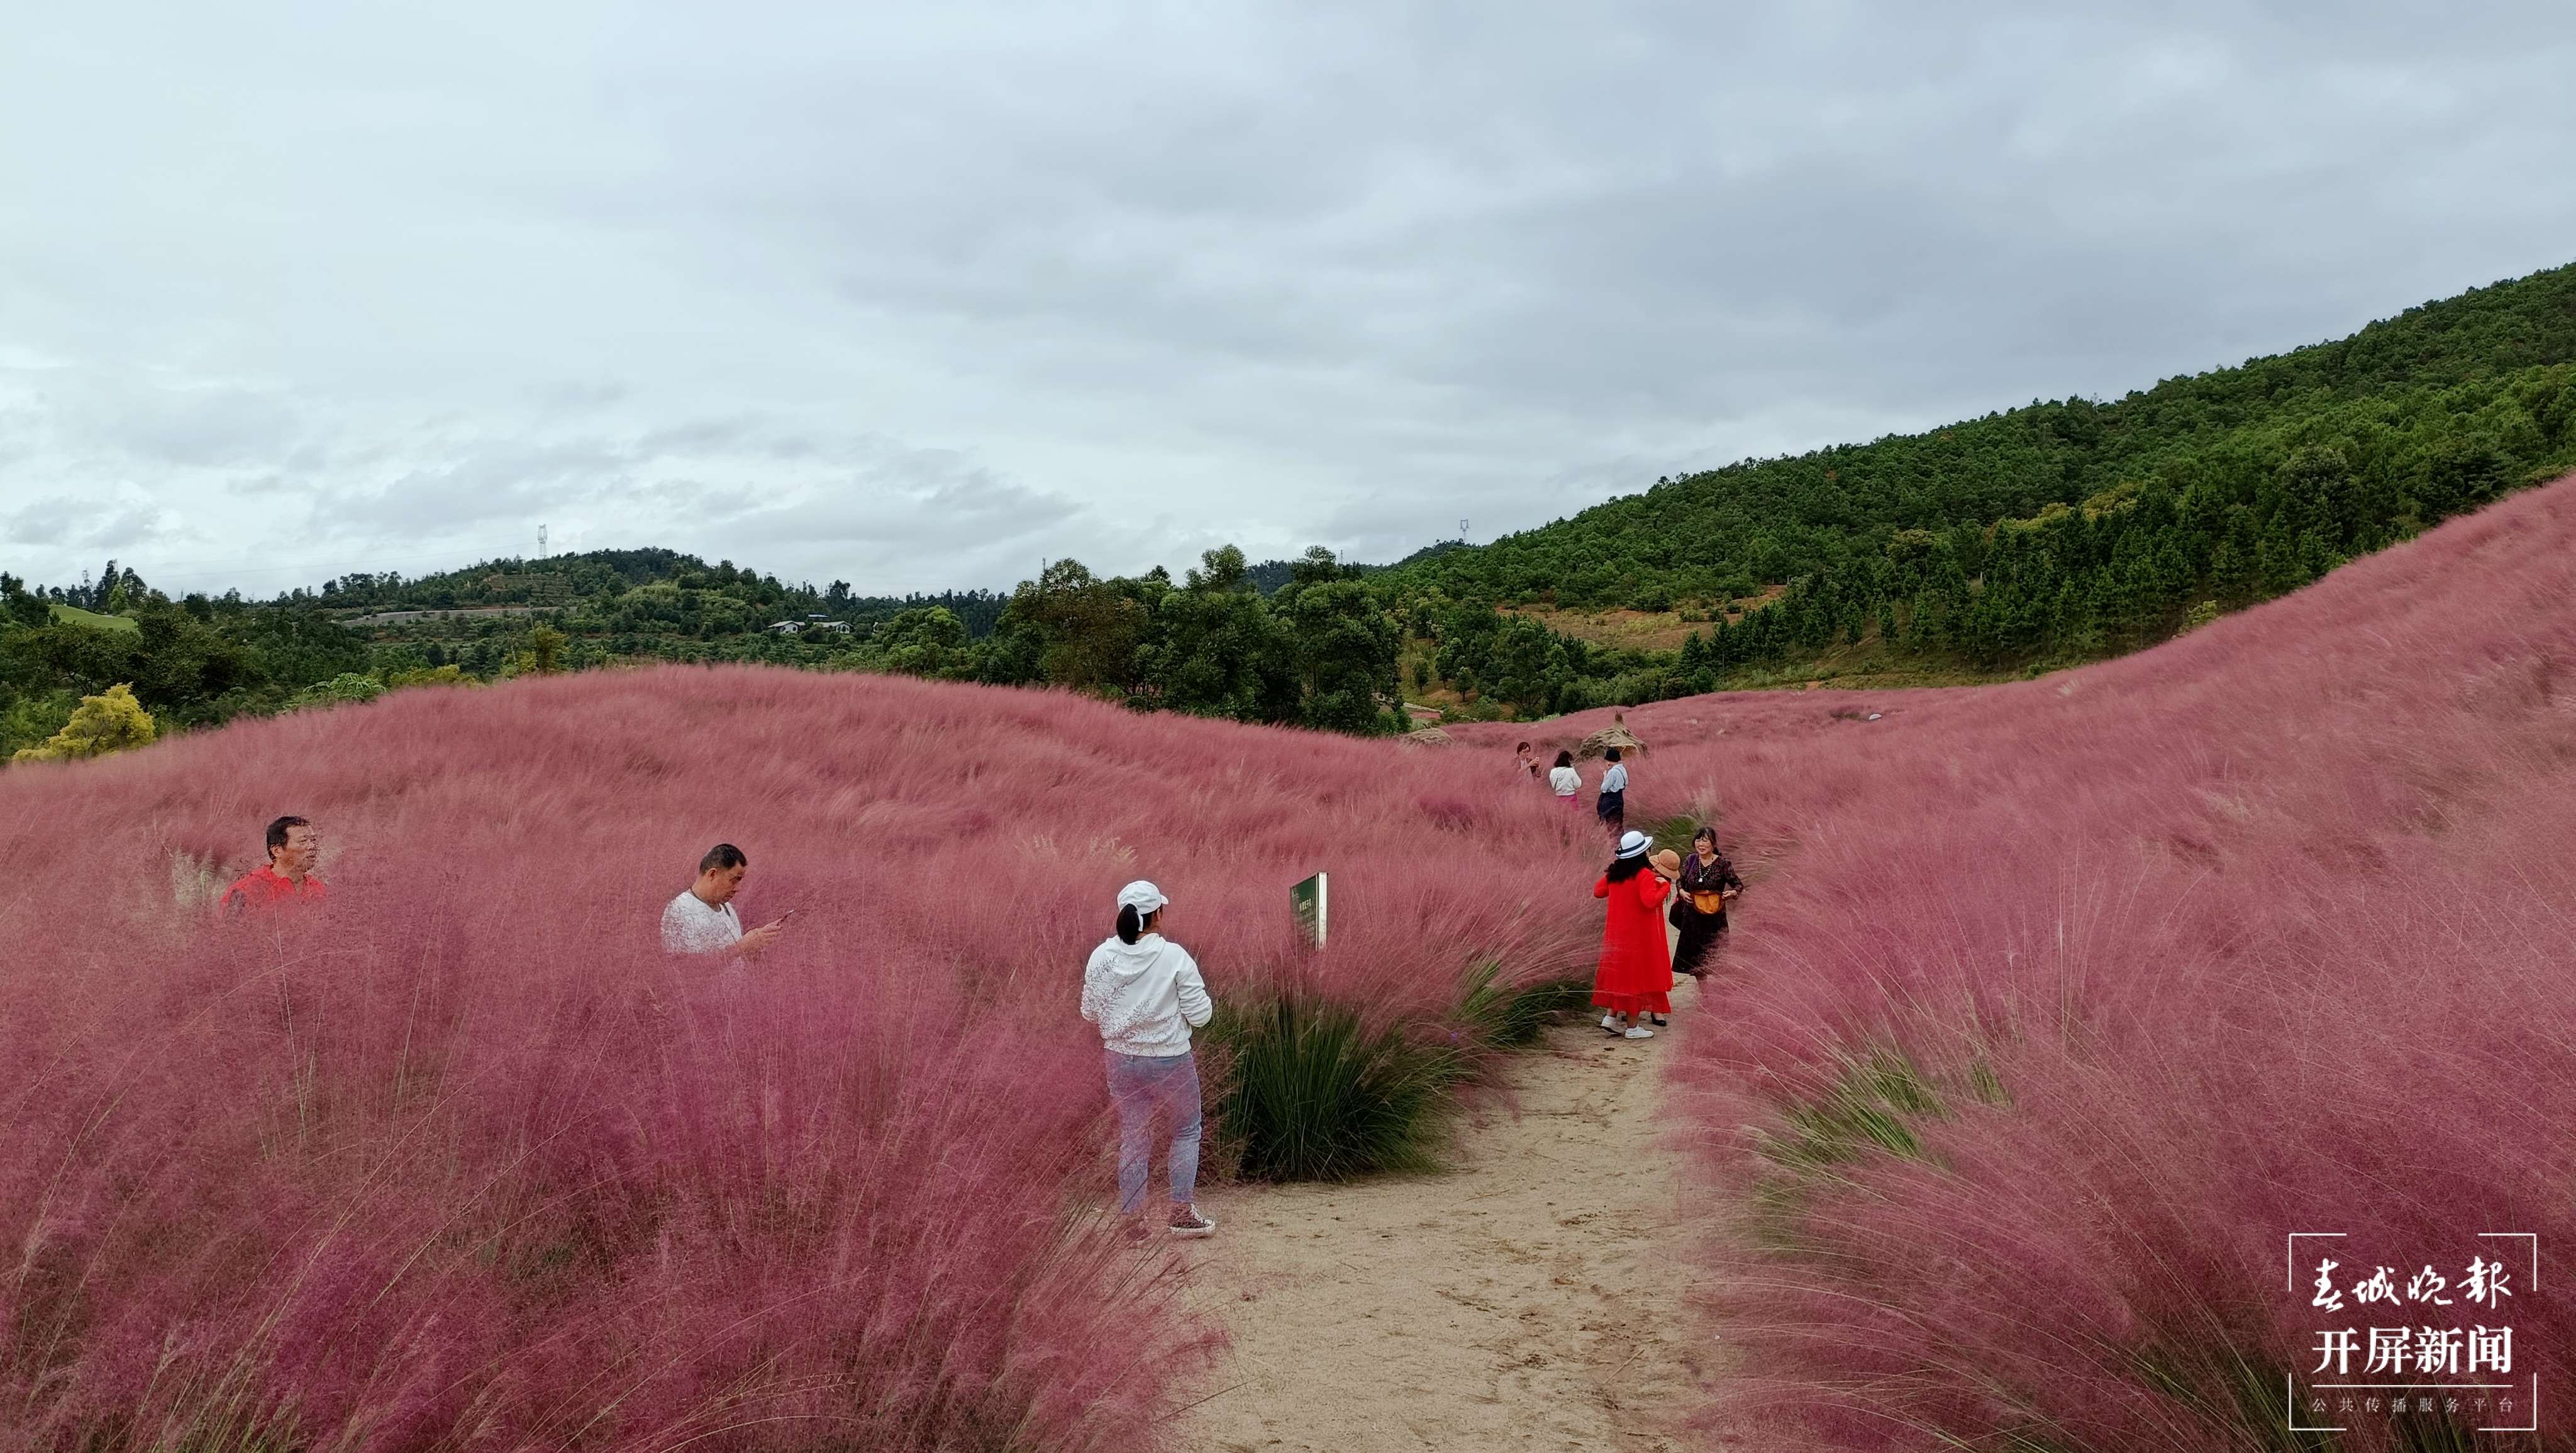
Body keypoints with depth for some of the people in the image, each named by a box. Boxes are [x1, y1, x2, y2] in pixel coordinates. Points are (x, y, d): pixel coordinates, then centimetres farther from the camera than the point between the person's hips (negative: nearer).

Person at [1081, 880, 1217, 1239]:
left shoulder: (1101, 957, -7)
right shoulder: (1175, 957, -17)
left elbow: (1090, 1012, 4)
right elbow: (1199, 1015, -12)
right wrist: (1207, 998, 8)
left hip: (1121, 1059, 3)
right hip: (1170, 1061, -3)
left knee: (1133, 1139, 16)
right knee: (1187, 1130, 19)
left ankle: (1132, 1219, 20)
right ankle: (1182, 1211, 18)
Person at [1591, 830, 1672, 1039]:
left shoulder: (1614, 873, 3)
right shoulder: (1644, 876, -17)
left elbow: (1598, 891, 13)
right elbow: (1650, 901, -28)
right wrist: (1665, 885, -14)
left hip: (1616, 933, 7)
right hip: (1639, 934, -6)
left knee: (1620, 973, 18)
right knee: (1636, 975, 2)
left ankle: (1611, 1016, 14)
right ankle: (1632, 1027, 7)